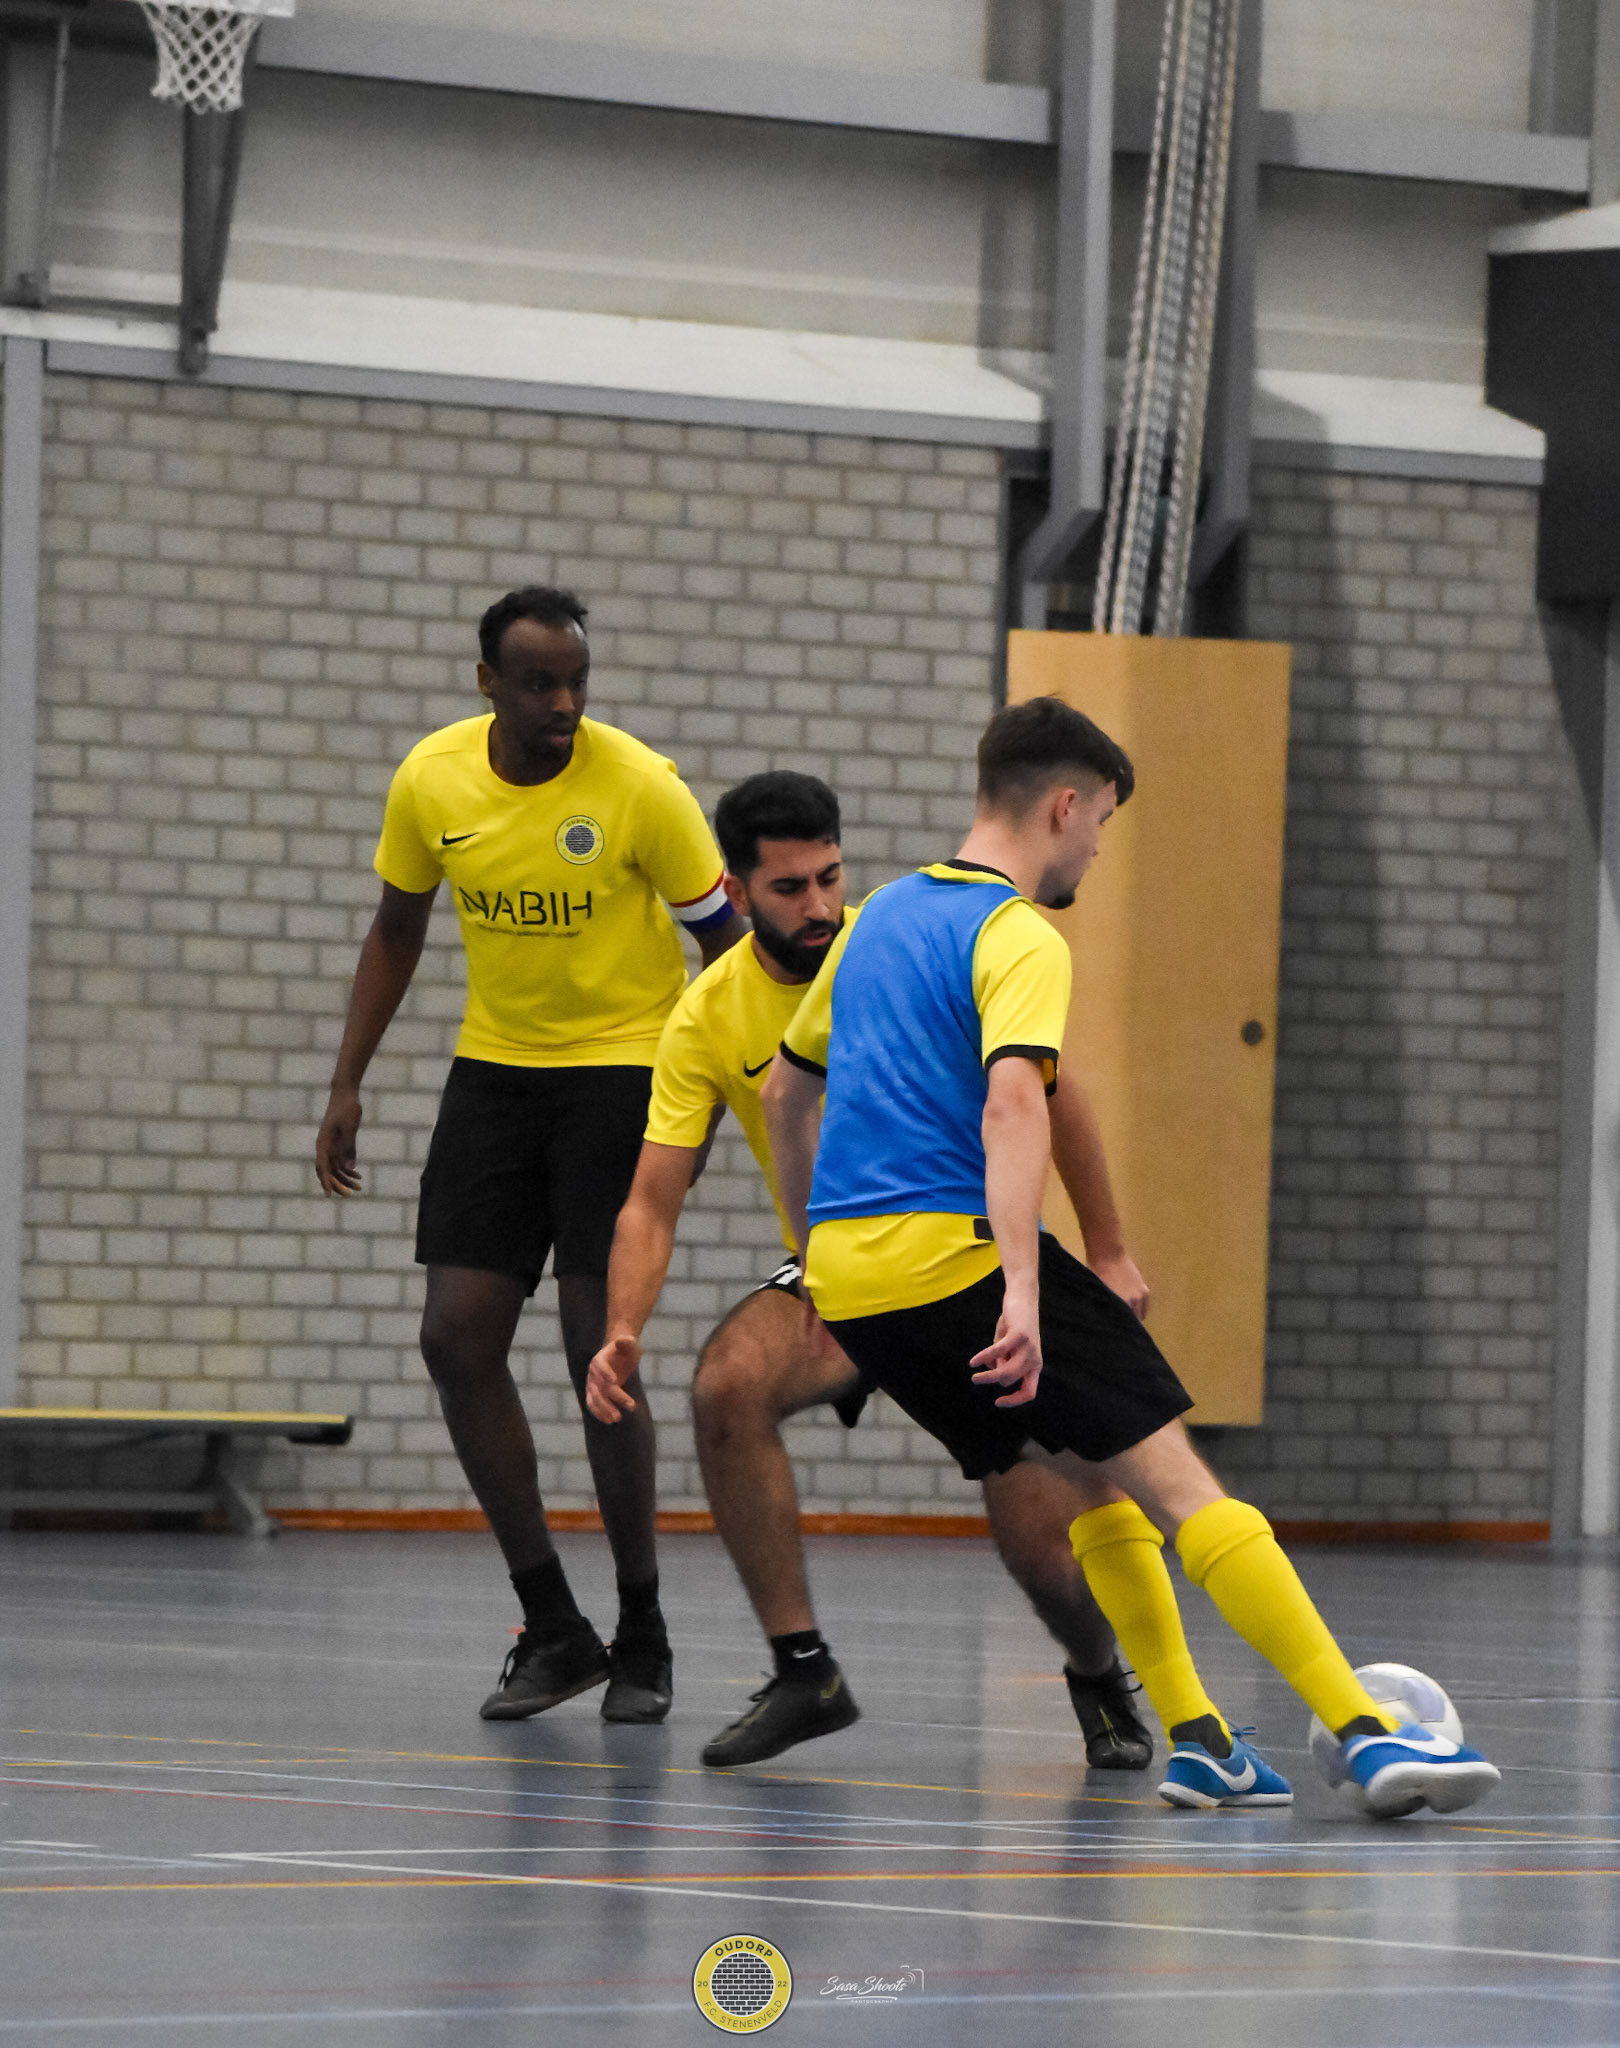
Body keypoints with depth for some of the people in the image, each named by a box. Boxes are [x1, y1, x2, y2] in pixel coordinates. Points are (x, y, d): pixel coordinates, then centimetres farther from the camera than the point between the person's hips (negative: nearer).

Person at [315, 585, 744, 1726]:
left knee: (599, 1344, -12)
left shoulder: (638, 785, -16)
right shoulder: (433, 779, -4)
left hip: (623, 1066, -5)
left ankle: (642, 1638, 4)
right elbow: (398, 927, 12)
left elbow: (727, 938, -10)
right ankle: (554, 1632, 7)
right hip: (495, 1066, 5)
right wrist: (349, 1084, 9)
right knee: (458, 1336, -4)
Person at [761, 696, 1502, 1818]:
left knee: (1088, 1481, 19)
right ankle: (1367, 1734, -18)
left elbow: (786, 1092, 29)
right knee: (1174, 1476, -10)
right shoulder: (1019, 938, -7)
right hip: (956, 1251, -8)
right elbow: (1012, 1105, -23)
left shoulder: (881, 915, 20)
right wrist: (1022, 1294, -31)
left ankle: (1198, 1737, 11)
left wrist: (817, 1250, 39)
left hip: (844, 1274, 8)